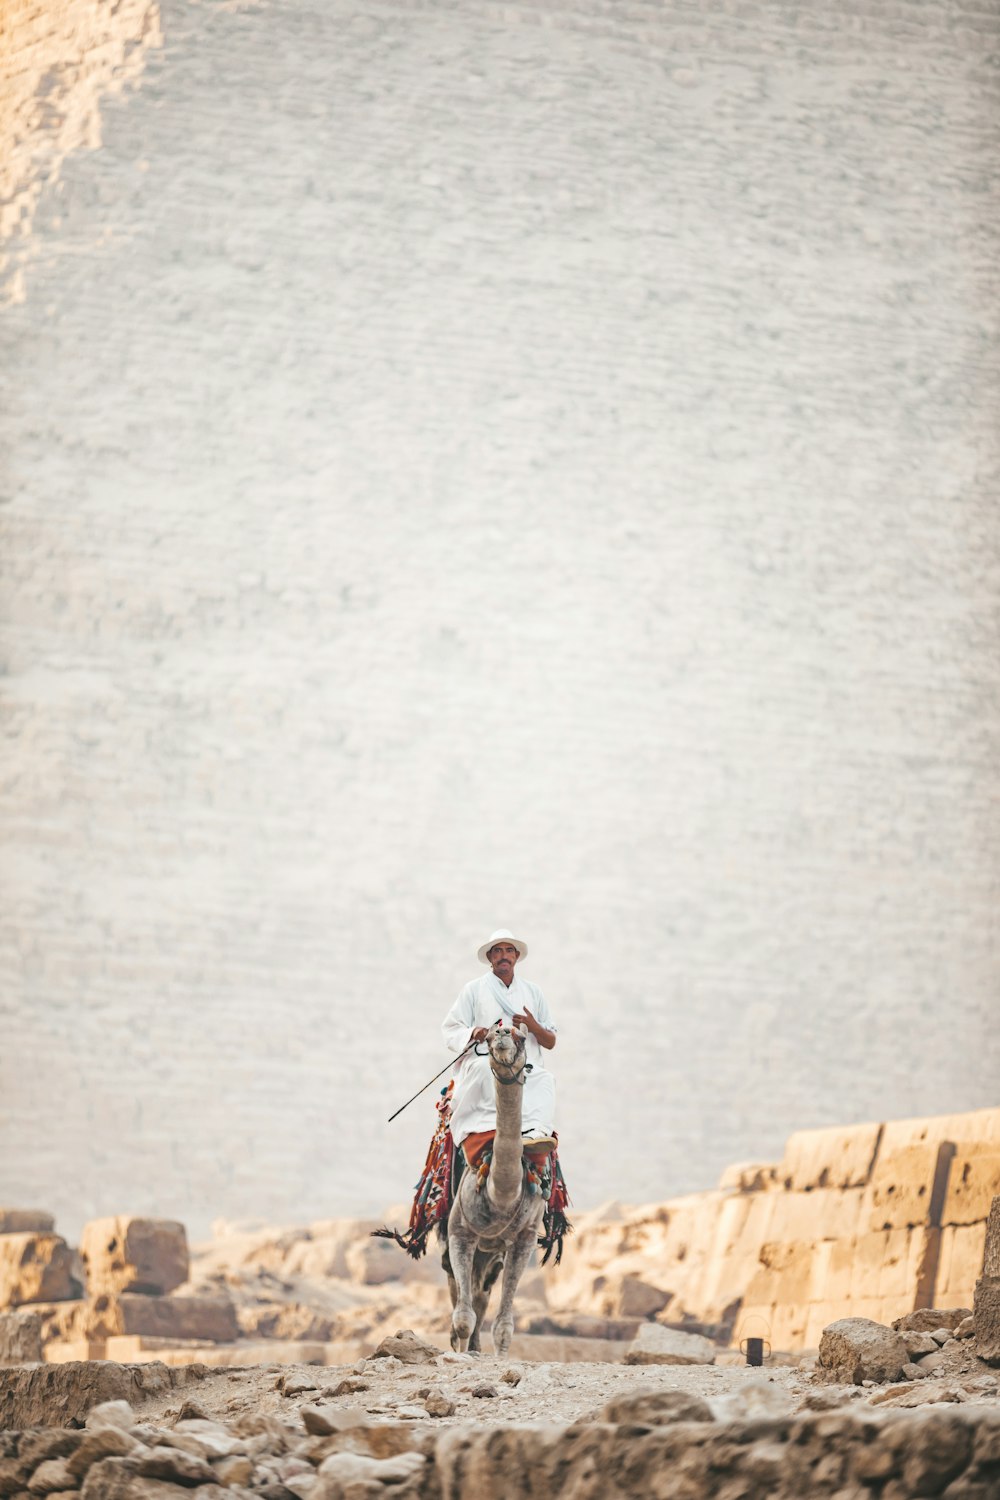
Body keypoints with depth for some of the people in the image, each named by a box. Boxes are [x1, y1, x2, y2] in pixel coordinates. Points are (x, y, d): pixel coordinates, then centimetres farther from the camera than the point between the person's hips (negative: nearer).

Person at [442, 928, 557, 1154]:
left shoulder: (533, 992, 22)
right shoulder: (474, 989, 15)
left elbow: (550, 1042, 21)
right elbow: (450, 1030, 9)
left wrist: (533, 1026, -2)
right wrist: (473, 1033, -13)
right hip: (483, 1060, -2)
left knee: (545, 1079, -32)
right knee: (485, 1068, -39)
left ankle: (537, 1131, -54)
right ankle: (524, 1125, -49)